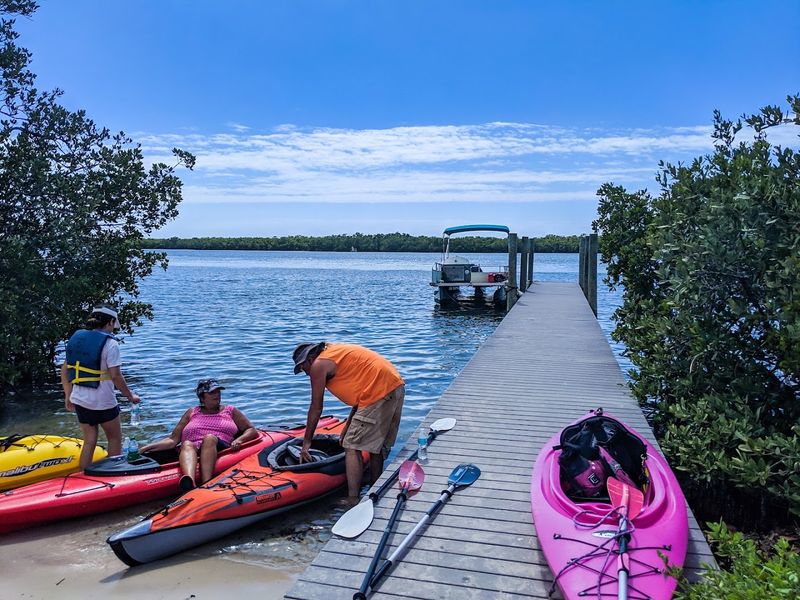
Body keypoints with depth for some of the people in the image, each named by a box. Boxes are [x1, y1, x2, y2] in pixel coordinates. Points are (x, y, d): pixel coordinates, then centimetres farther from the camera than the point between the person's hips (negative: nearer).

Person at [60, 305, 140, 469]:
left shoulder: (76, 337, 6)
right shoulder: (110, 343, -14)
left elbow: (65, 369, 8)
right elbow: (115, 376, -17)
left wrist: (68, 395, 16)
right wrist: (130, 396, -6)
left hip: (80, 399, 6)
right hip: (103, 401, -6)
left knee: (89, 441, 16)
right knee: (115, 438, 14)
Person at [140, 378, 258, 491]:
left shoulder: (230, 411, 24)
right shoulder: (192, 413, 26)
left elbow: (252, 431, 16)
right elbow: (173, 440, 18)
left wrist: (239, 440, -6)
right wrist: (149, 447, 2)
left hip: (221, 451, -1)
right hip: (194, 452, 1)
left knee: (209, 438, -32)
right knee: (187, 444, -32)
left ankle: (205, 483, -56)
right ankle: (189, 483, -63)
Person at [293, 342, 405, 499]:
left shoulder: (318, 365, 0)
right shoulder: (335, 351, 25)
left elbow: (316, 409, 3)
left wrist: (306, 442, 12)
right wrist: (349, 424, 27)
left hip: (379, 391, -9)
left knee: (352, 447, -3)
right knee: (376, 446, 20)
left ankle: (353, 501, -5)